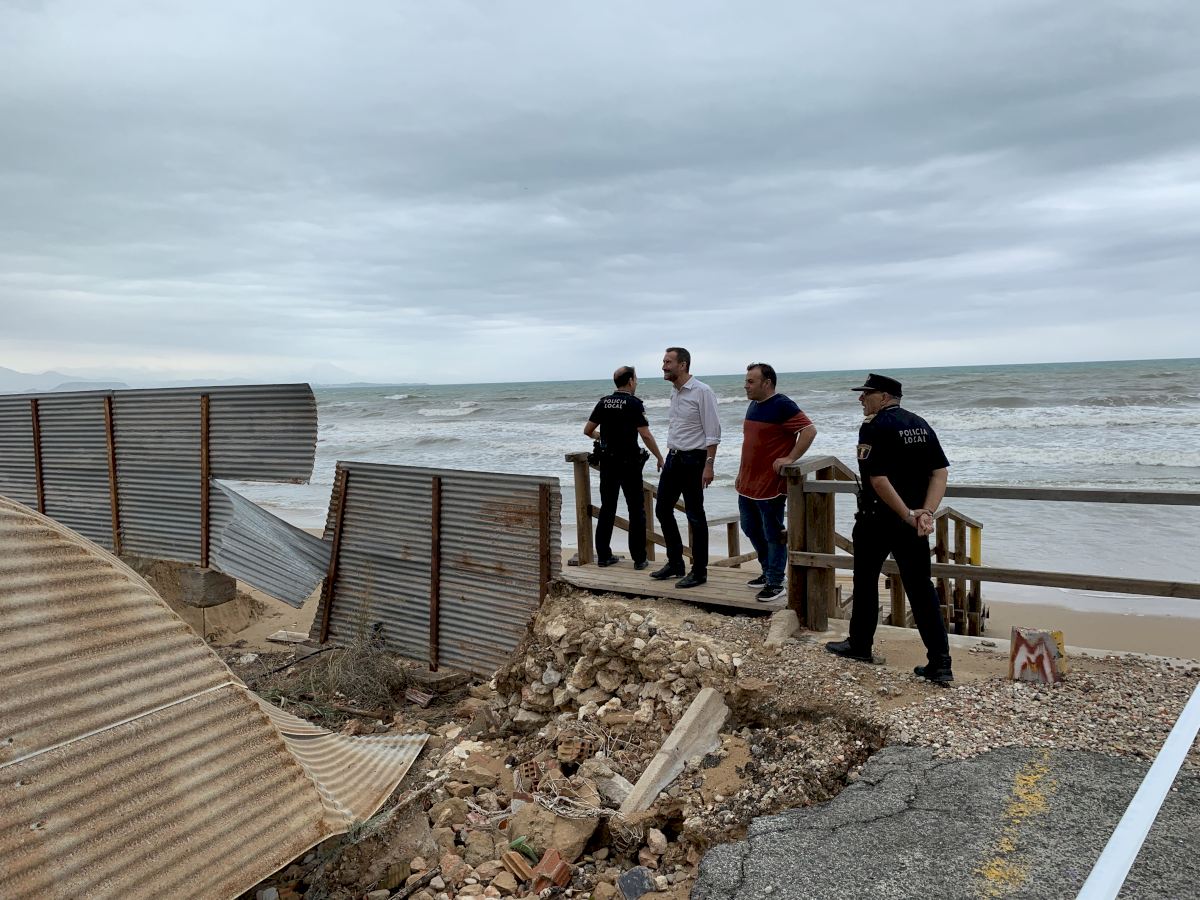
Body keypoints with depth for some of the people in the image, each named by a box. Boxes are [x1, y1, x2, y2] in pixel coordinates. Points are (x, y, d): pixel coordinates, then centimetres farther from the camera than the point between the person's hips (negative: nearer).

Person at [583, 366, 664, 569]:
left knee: (607, 508, 11)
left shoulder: (603, 402, 6)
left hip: (607, 461, 5)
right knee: (636, 510, 3)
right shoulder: (634, 403, -10)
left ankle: (603, 555, 14)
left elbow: (587, 430, 9)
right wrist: (660, 459, -7)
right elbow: (646, 435, -16)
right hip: (629, 462, -5)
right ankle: (639, 558, 4)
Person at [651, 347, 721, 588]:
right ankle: (675, 564, 26)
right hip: (672, 458, 8)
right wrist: (669, 456, 17)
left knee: (695, 516, 0)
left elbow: (713, 432, -16)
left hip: (692, 460, -8)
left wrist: (709, 465, -21)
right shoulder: (674, 392, 11)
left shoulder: (702, 392, -13)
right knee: (663, 509, 12)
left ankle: (699, 572, 11)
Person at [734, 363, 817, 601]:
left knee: (772, 535, 1)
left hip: (770, 485, -9)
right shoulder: (753, 405, 12)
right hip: (747, 484, 9)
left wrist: (790, 459, -25)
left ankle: (775, 583, 11)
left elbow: (809, 430, -22)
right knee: (751, 529, 17)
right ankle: (768, 571, 33)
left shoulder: (782, 405, -15)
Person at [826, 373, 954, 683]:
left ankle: (860, 646, 26)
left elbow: (878, 478, -22)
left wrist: (908, 514, -17)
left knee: (866, 581, 12)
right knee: (921, 588, 7)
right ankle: (940, 663, 5)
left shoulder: (873, 427, -13)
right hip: (913, 522, 6)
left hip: (877, 519, -6)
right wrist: (926, 512, -8)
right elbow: (940, 472, 2)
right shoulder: (920, 425, 8)